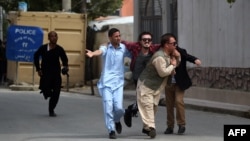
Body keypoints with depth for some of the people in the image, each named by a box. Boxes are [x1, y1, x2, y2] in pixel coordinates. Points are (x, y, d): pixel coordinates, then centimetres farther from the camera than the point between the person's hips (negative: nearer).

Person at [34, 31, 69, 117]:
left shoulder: (59, 49, -3)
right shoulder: (43, 48, -8)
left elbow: (64, 58, 13)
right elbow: (36, 56, 5)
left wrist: (65, 66, -6)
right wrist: (38, 69, 0)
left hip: (56, 74, 2)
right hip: (45, 73, -2)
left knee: (56, 93, -2)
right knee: (46, 92, -10)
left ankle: (51, 110, 16)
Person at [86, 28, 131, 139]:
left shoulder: (123, 48, 5)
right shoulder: (106, 47, -4)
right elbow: (100, 51, -26)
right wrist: (92, 54, -49)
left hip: (118, 82, 2)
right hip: (106, 82, -2)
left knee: (119, 107, -6)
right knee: (108, 107, -7)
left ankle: (116, 120, 27)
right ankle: (111, 130, 8)